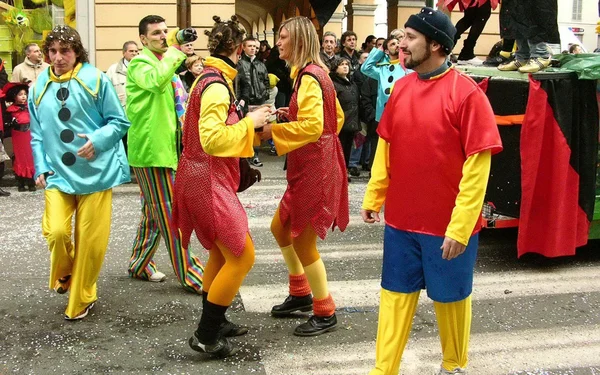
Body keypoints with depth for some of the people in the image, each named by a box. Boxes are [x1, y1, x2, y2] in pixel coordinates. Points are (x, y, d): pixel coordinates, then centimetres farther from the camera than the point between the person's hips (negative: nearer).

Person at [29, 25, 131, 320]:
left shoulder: (96, 80, -6)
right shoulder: (39, 87, 6)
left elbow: (119, 121, -2)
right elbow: (37, 133, 13)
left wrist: (97, 140, -18)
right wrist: (41, 167, 3)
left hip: (96, 171, -2)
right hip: (58, 173, 2)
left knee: (90, 239, 3)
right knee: (56, 231, -13)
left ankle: (82, 298, 23)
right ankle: (64, 273, 23)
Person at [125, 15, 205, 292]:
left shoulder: (164, 63, 18)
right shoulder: (140, 63, -11)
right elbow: (156, 80, -35)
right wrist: (175, 48, -31)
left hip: (165, 148, 10)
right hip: (150, 149, -10)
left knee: (154, 212, 17)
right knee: (169, 215, -6)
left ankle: (140, 265, 30)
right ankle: (189, 275, -2)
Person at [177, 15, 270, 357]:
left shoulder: (211, 79, 11)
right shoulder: (217, 86, -20)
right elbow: (212, 139, -29)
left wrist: (253, 124, 14)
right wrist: (249, 122, -19)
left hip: (206, 179, 11)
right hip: (208, 182, -11)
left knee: (223, 251, 21)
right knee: (242, 256, -6)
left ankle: (213, 321, 32)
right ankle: (206, 335, 2)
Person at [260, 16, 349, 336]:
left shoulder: (308, 77, -18)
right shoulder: (314, 73, 13)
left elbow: (312, 126, -29)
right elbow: (336, 117, 20)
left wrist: (273, 130, -22)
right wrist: (291, 116, 14)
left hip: (315, 168, -11)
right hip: (310, 166, 11)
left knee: (303, 241, -1)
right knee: (280, 227, 19)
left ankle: (325, 313, 14)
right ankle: (300, 294, 33)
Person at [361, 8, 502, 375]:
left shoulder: (466, 93, -15)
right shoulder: (401, 88, 3)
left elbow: (477, 165, -16)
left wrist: (460, 226, -18)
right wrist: (373, 196, 8)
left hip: (448, 225, -5)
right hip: (400, 219, 5)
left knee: (451, 297, 13)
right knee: (396, 294, 12)